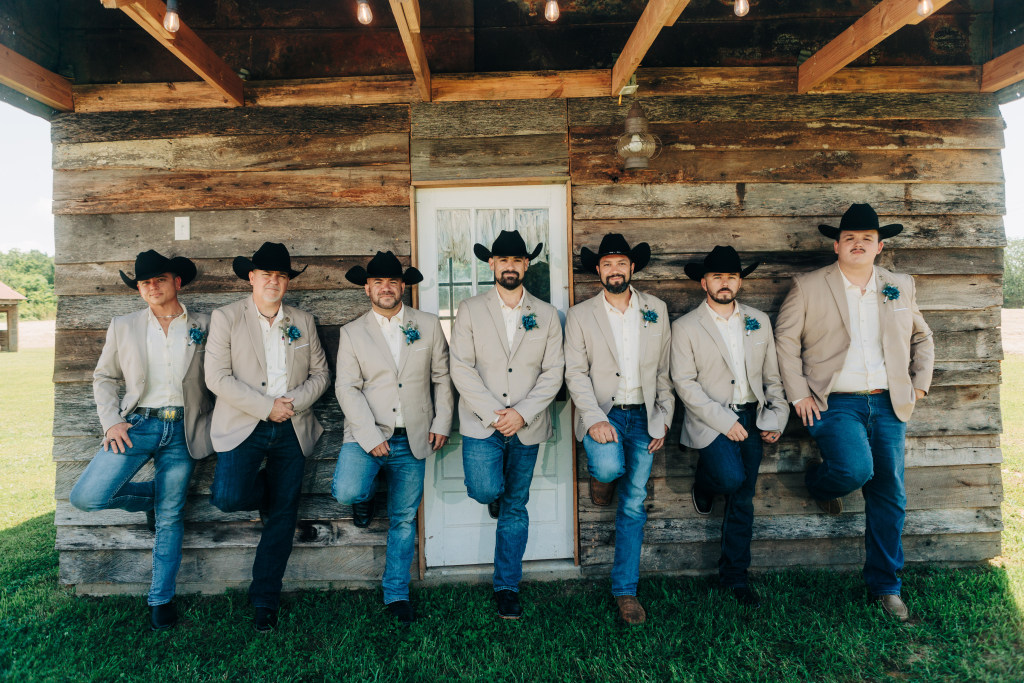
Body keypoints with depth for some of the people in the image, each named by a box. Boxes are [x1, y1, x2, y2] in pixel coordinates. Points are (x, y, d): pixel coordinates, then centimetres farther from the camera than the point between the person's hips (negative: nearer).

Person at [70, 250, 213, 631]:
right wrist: (111, 421, -3)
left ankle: (161, 600, 19)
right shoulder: (123, 327, 8)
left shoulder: (204, 327, 4)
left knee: (170, 518, 3)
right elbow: (104, 378, 11)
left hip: (182, 431, -1)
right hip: (137, 425, 2)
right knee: (86, 498, -13)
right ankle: (150, 497, 17)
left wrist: (213, 424, -2)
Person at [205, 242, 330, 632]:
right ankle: (260, 490, 16)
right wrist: (267, 407, -14)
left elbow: (319, 373, 10)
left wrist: (295, 402, -9)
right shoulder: (226, 318, 0)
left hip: (291, 430, 3)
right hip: (243, 425, -2)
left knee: (282, 517, 5)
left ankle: (265, 601, 22)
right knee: (230, 498, -23)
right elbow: (217, 377, -8)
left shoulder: (303, 322, 11)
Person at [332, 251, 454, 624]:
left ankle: (396, 594, 26)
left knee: (404, 519, 9)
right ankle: (366, 494, 13)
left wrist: (442, 422, 0)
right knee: (347, 493, -25)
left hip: (413, 439, 1)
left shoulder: (429, 326, 7)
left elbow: (442, 378, 9)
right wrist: (370, 436, -14)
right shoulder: (352, 333, 3)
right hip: (369, 434, -1)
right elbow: (347, 388, -4)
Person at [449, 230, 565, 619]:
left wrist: (521, 413, -13)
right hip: (481, 423, -1)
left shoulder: (546, 316, 6)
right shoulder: (470, 311, 2)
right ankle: (494, 495, 22)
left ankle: (507, 587, 24)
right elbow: (461, 369, -5)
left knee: (515, 508, 8)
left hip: (527, 426, 1)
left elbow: (553, 373, 0)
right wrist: (494, 413, -14)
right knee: (485, 490, -17)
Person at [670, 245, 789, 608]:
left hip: (752, 419, 4)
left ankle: (734, 574, 25)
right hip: (710, 420, -4)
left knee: (742, 500, 9)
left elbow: (772, 376, 12)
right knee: (731, 478, -25)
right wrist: (724, 421, -16)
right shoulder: (685, 327, -4)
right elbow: (684, 383, -10)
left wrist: (777, 417, 1)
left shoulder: (759, 321, 9)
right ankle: (704, 485, 13)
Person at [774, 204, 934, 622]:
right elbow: (785, 339, -1)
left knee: (890, 495, 5)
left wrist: (920, 383, 12)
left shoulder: (902, 287, 12)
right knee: (855, 469, -27)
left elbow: (922, 338, 24)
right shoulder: (808, 287, 0)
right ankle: (818, 482, 12)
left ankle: (885, 585, 22)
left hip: (888, 403, 4)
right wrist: (798, 394, -7)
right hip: (836, 402, -4)